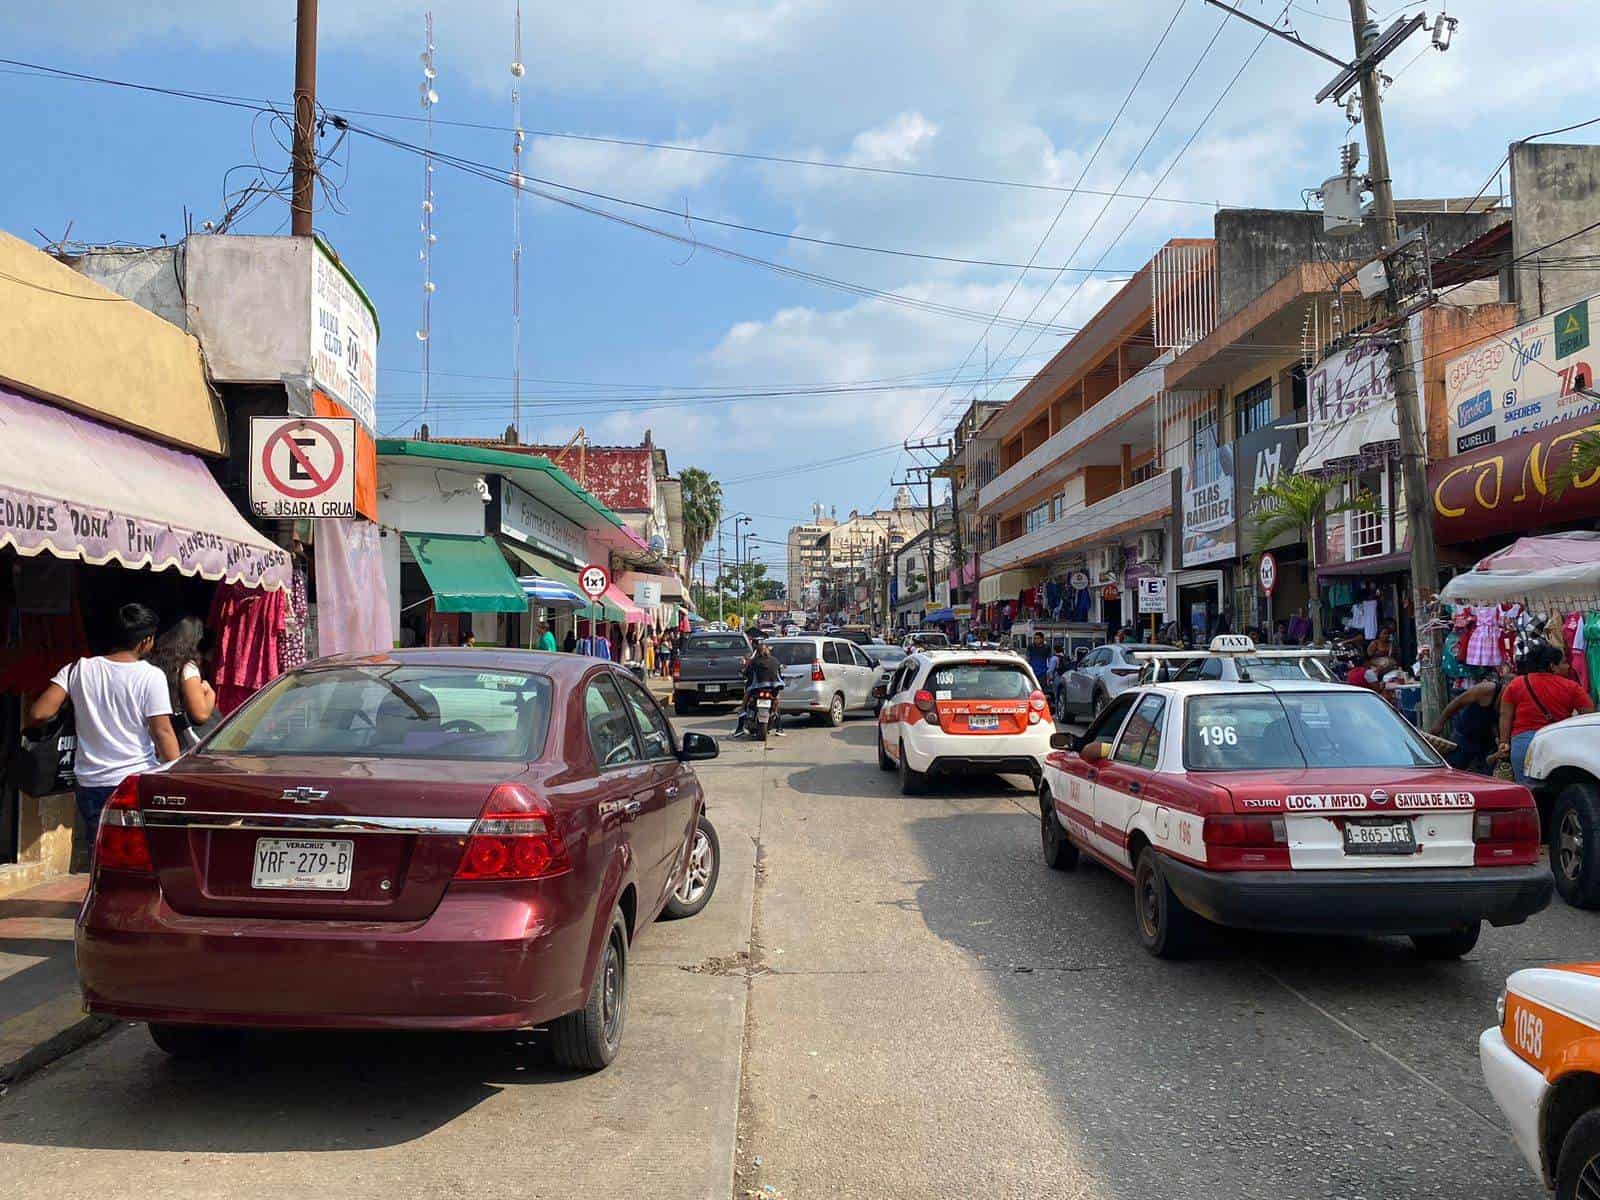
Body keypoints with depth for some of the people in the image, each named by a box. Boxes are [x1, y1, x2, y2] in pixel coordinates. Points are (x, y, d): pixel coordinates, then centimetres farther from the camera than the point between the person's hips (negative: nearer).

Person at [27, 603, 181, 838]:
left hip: (90, 785, 4)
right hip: (138, 783, -4)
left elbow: (38, 714, -4)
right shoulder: (151, 676, -9)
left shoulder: (78, 669, 2)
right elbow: (163, 733, -12)